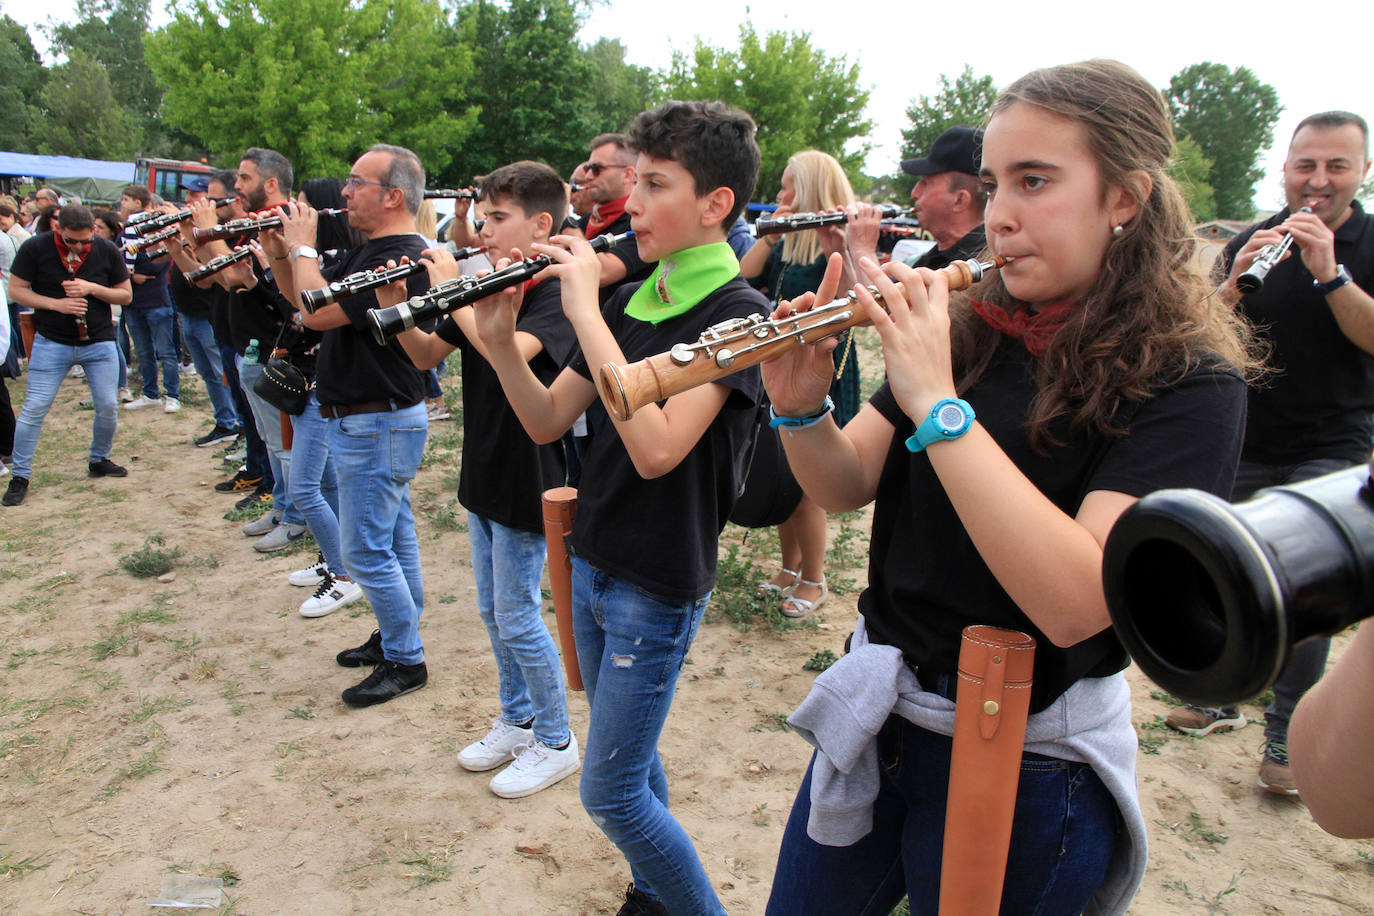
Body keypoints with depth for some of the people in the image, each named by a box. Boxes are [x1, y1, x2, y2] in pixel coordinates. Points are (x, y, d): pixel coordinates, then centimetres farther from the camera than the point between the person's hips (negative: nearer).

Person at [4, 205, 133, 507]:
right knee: (34, 408, -3)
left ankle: (99, 460, 26)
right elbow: (16, 290, -4)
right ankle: (20, 476, 8)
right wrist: (55, 304, -19)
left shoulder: (108, 251, -2)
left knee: (108, 407, 2)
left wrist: (92, 288, -15)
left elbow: (126, 295, 3)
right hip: (51, 343, -2)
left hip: (99, 343, 2)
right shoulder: (35, 248, -7)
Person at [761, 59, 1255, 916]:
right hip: (876, 711, 5)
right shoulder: (968, 326, -1)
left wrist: (936, 402, -31)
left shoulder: (1187, 380, -16)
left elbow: (1075, 602, -30)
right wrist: (802, 410, -20)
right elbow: (846, 484, 0)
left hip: (1028, 759, -5)